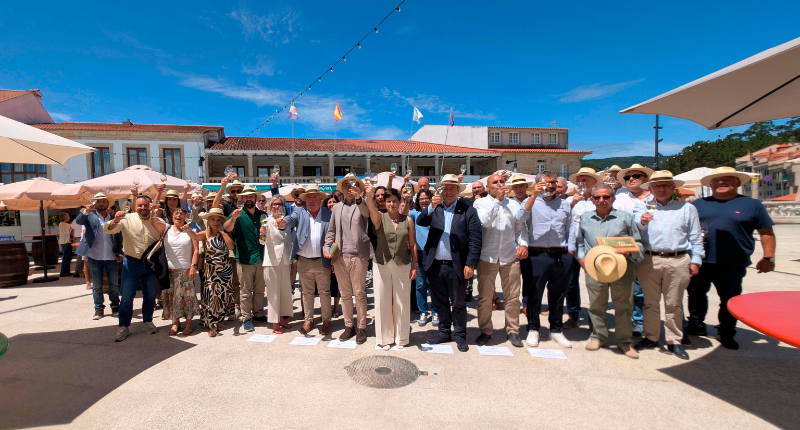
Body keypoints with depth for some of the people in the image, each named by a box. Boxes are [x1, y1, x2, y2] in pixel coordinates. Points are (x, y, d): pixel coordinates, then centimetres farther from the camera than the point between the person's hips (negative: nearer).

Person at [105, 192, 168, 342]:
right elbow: (107, 230, -10)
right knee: (127, 296, 3)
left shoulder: (157, 221, 2)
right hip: (131, 263, -2)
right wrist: (115, 221, -32)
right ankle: (124, 326, 17)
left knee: (150, 295, 13)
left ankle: (148, 321, 30)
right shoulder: (127, 219, -5)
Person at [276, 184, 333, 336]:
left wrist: (328, 249, -17)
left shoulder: (328, 214, 2)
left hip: (322, 260, -1)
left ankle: (326, 320, 24)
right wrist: (283, 222, -41)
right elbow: (291, 219, -18)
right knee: (307, 292, 15)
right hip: (304, 261, 1)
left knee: (324, 292, 9)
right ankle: (308, 320, 30)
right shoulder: (299, 211, 3)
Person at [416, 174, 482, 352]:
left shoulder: (468, 211, -2)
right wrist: (431, 207, -24)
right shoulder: (434, 209, 8)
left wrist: (470, 264, -14)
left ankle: (460, 336, 28)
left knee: (458, 304, 10)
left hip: (456, 267, -3)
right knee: (441, 302, 17)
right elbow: (420, 221, -8)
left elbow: (475, 240, -7)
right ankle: (444, 332, 34)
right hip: (435, 266, 3)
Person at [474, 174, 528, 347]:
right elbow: (485, 221, -16)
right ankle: (485, 331, 20)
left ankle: (512, 330, 25)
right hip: (487, 257, -2)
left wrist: (523, 244, -2)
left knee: (512, 296, 8)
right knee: (485, 297, 5)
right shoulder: (480, 203, 3)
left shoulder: (513, 204, 11)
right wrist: (497, 200, -14)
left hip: (510, 257, 2)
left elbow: (521, 228, 15)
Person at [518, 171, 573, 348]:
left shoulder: (565, 205, 15)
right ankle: (533, 329, 18)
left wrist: (569, 252, 10)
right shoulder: (532, 202, 3)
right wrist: (534, 195, -23)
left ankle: (556, 330, 27)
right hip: (538, 255, -3)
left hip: (561, 256, 4)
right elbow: (520, 217, -17)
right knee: (534, 294, 3)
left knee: (558, 295, 12)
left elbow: (569, 230, 18)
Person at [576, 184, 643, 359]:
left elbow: (637, 243, 8)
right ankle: (598, 336, 27)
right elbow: (580, 242, 20)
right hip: (594, 268, 1)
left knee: (623, 305, 6)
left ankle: (624, 341, 22)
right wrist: (581, 257, 5)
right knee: (596, 305, 10)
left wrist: (628, 252, -12)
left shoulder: (625, 217, 5)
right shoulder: (585, 218, 11)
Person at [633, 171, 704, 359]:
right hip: (649, 261, 0)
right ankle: (651, 337, 20)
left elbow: (695, 238, 12)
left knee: (674, 304, 6)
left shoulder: (687, 208, 13)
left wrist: (696, 260, 6)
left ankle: (674, 341, 19)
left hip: (678, 261, 0)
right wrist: (641, 223, -18)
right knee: (650, 302, 8)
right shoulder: (641, 209, 9)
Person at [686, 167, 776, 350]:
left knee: (730, 301, 9)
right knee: (696, 295, 12)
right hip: (699, 262, 2)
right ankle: (696, 326, 29)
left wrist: (768, 257, -1)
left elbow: (766, 232, 7)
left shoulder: (752, 204, 6)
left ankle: (726, 334, 26)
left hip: (732, 265, -1)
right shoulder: (698, 204, 10)